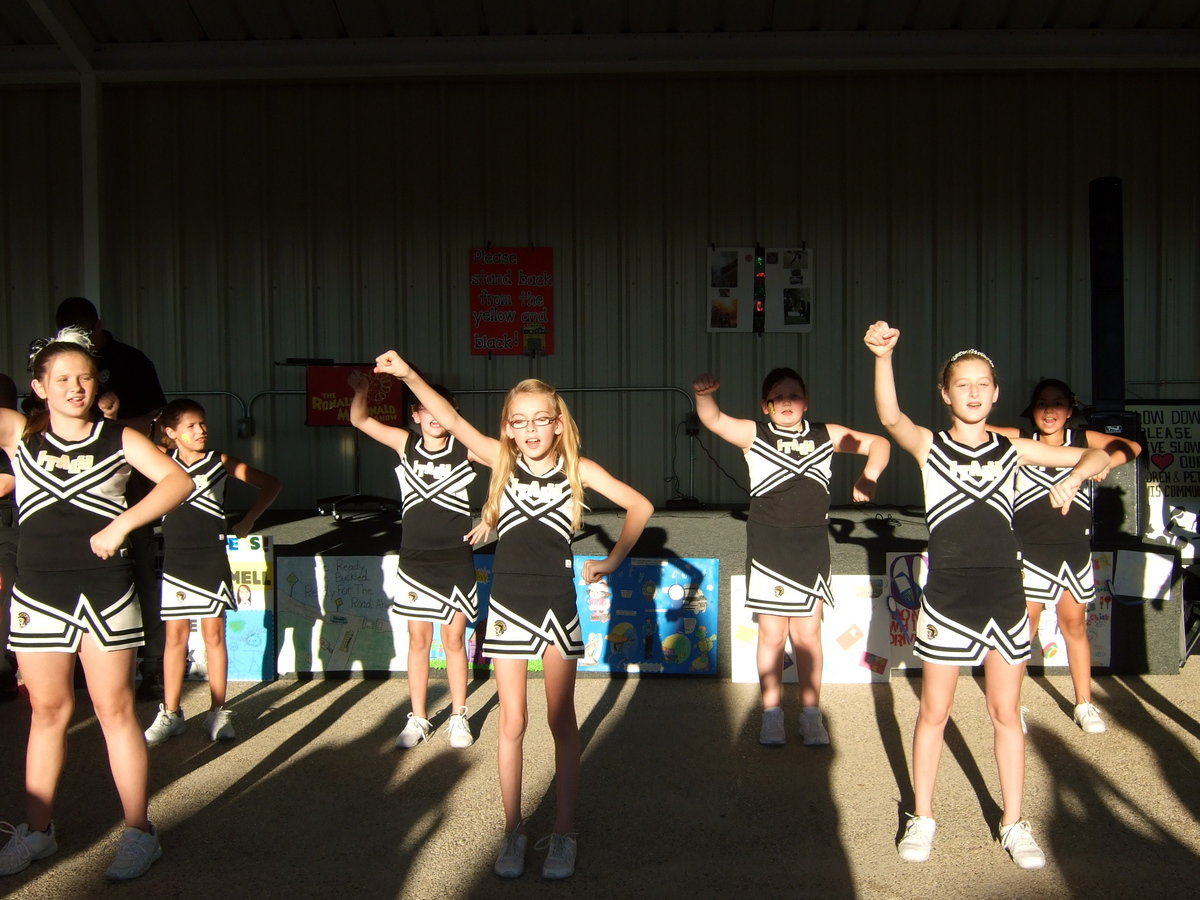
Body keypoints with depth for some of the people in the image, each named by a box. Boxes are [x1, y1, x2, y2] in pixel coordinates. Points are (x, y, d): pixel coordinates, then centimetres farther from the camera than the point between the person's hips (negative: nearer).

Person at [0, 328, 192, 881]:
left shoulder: (118, 439, 1)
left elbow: (178, 480, -11)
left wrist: (122, 524, -19)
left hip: (104, 592, -2)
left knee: (115, 710, 3)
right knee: (47, 711, 12)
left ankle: (139, 832, 12)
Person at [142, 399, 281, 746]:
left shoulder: (220, 461, 0)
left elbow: (270, 484, 6)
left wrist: (248, 521, 3)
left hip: (212, 559, -1)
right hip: (175, 561, 1)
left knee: (213, 634, 3)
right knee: (175, 635, 6)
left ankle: (217, 713, 11)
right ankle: (170, 714, 16)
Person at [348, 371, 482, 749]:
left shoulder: (464, 447, -6)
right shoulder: (406, 444, 2)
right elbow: (360, 420, 0)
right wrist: (361, 391, -17)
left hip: (456, 561, -2)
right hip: (415, 560, 2)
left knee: (454, 639, 7)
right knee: (418, 639, 10)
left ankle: (459, 717, 21)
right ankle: (418, 719, 22)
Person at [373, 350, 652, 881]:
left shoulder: (577, 468, -3)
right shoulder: (504, 461, -1)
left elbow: (639, 506, 4)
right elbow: (453, 422, -14)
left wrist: (613, 560, 2)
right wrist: (408, 375, -24)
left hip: (558, 604, -1)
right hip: (508, 606, 1)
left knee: (562, 722, 7)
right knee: (512, 723, 9)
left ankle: (563, 834, 20)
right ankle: (513, 832, 23)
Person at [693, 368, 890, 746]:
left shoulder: (827, 435, 5)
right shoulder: (755, 435, -1)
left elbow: (878, 443, 9)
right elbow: (715, 420, -17)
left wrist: (868, 476, -9)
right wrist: (704, 394, -38)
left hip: (811, 548, 2)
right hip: (768, 549, -1)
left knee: (808, 634, 8)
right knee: (771, 634, 6)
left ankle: (811, 714, 20)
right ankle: (772, 714, 19)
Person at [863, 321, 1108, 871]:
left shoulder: (1013, 450, 5)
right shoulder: (929, 447, -3)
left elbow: (1096, 457, 11)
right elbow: (890, 416, -25)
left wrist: (1072, 478, -12)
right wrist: (883, 357, -41)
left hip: (1004, 595, 2)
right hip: (946, 597, -2)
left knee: (1005, 712, 12)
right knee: (933, 712, 9)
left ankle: (1013, 822, 27)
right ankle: (922, 818, 24)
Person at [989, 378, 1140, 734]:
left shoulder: (1083, 440, 2)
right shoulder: (1020, 440, -1)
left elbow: (1130, 447, -9)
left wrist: (1106, 462, -30)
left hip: (1074, 548, 2)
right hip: (1029, 551, -2)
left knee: (1075, 624, 12)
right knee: (1025, 624, -1)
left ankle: (1084, 704, 25)